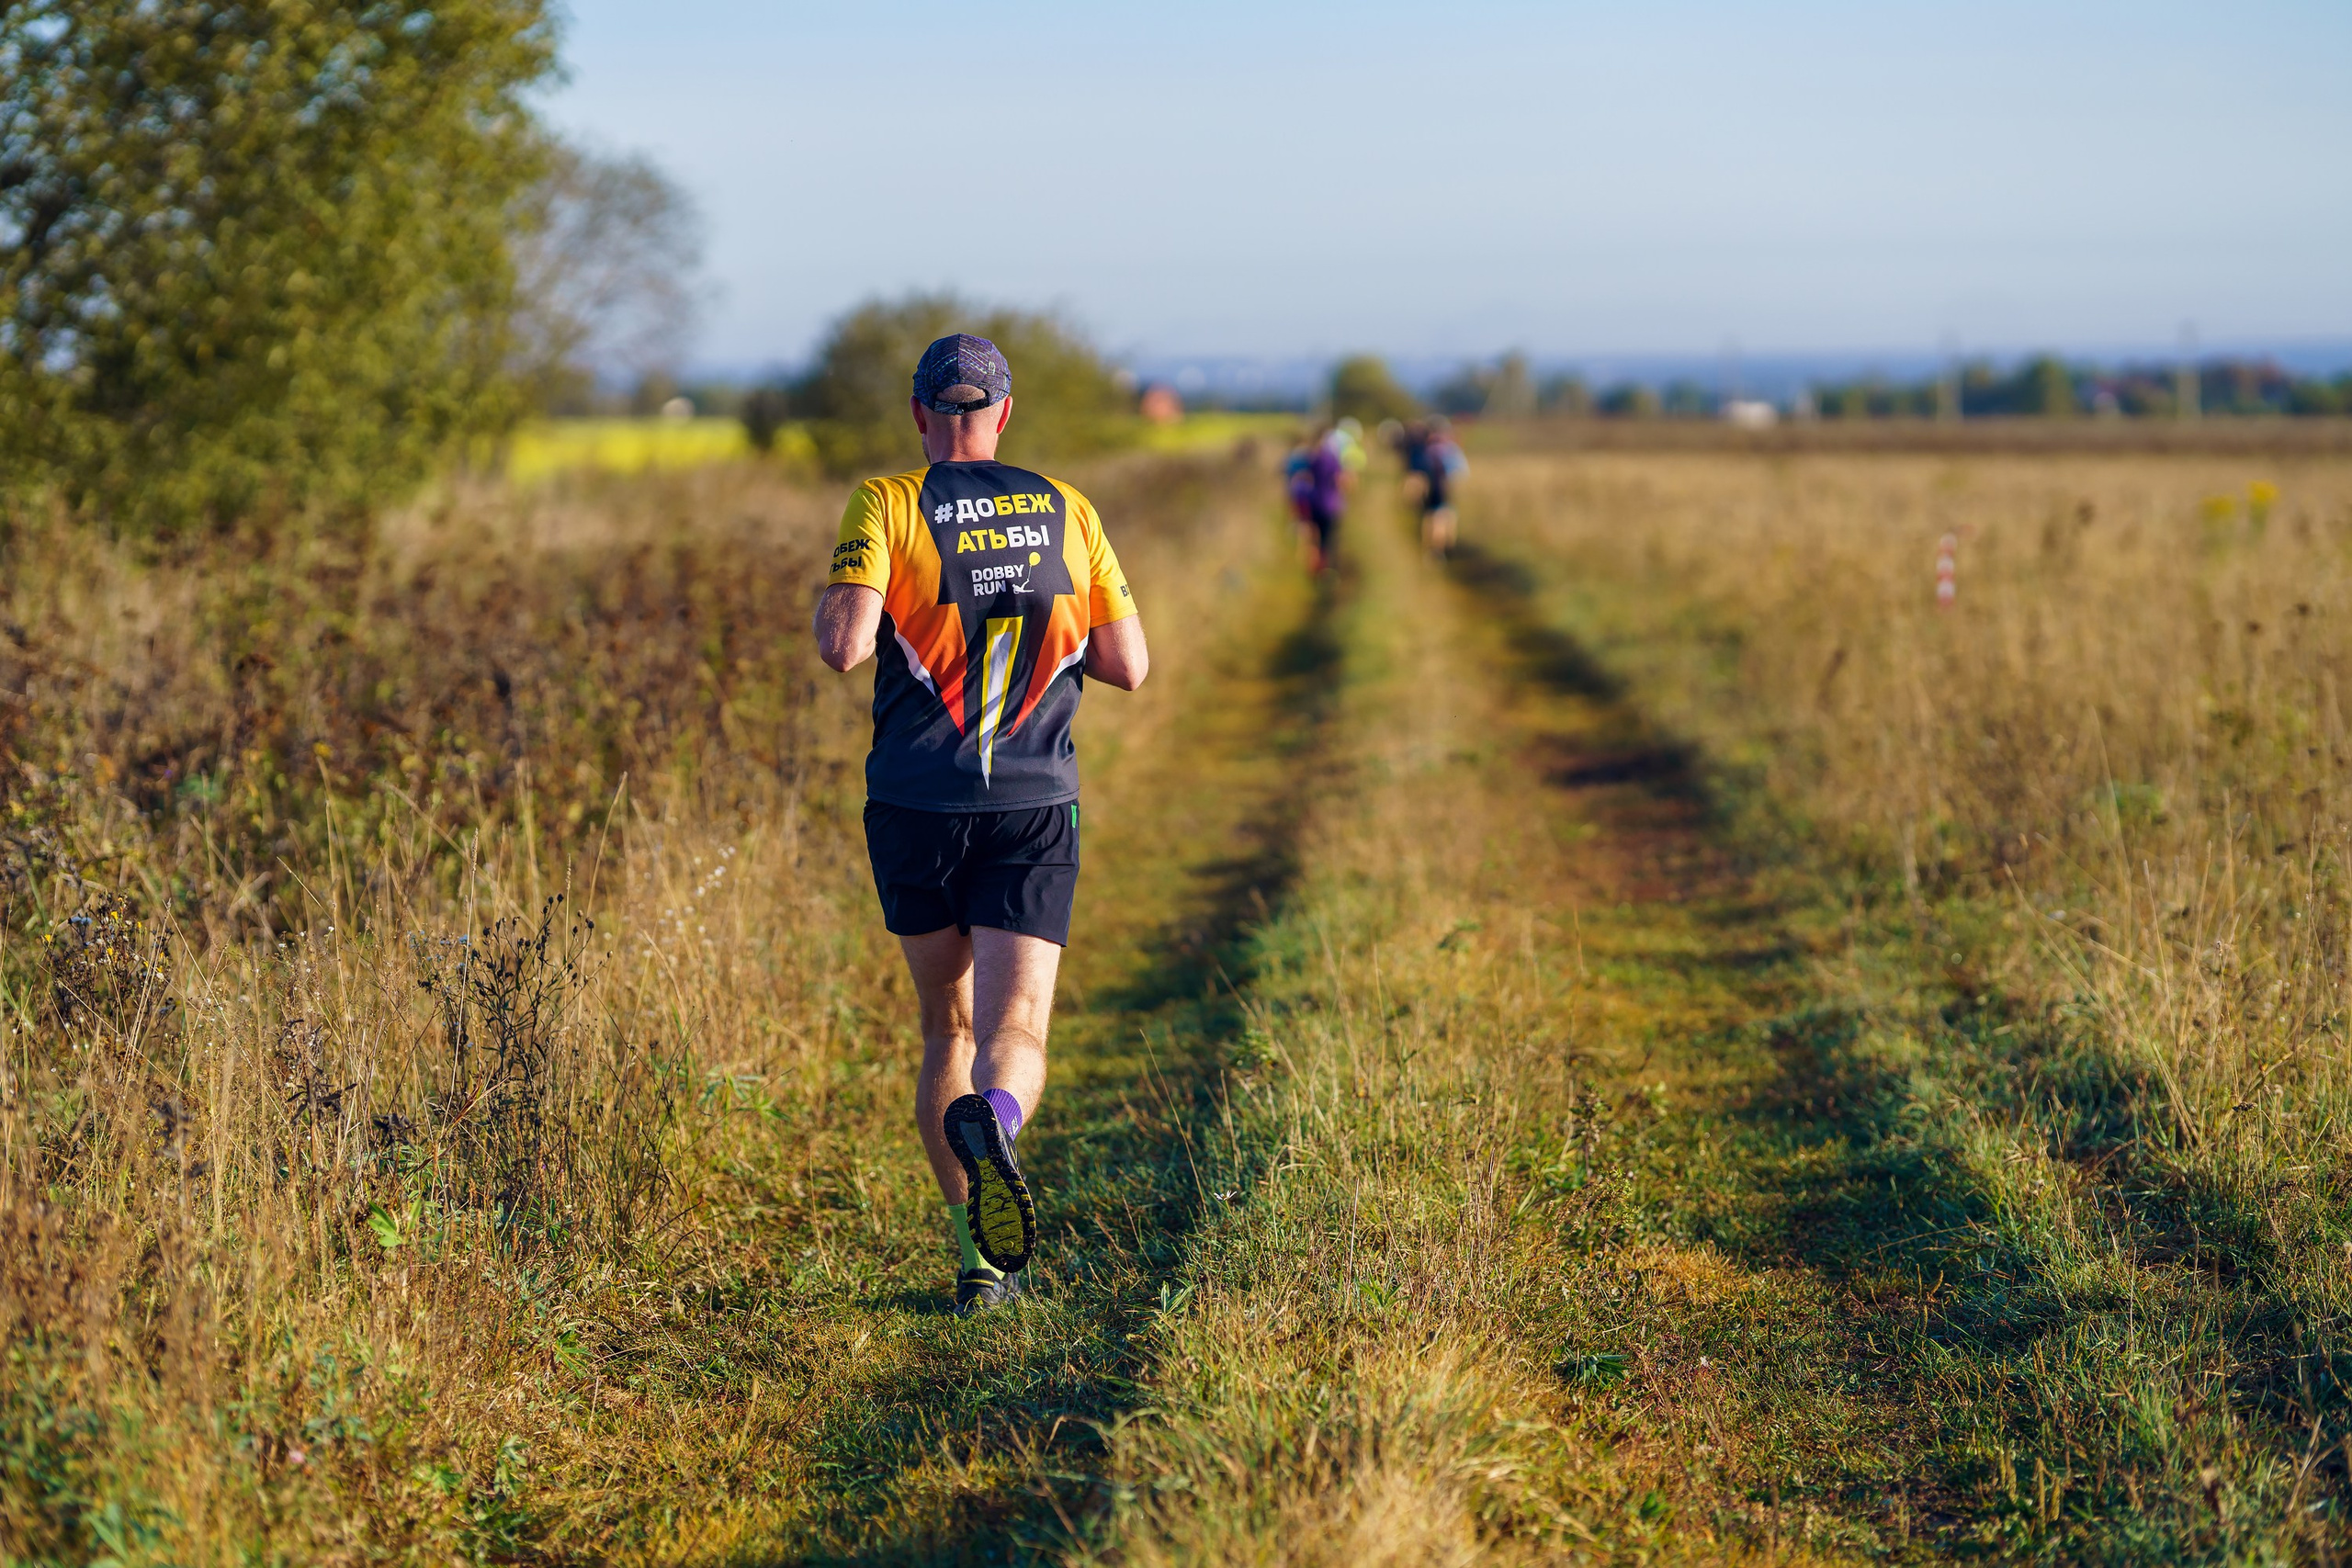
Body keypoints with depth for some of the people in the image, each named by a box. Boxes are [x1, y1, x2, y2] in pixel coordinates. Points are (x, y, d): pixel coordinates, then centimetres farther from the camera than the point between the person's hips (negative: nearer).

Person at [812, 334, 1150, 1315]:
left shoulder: (886, 505, -3)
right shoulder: (1065, 512, 6)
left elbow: (841, 646, -17)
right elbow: (1129, 665, 6)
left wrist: (837, 606, 6)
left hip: (917, 810, 0)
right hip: (1034, 808, 0)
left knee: (948, 1029, 16)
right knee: (1016, 1032, -6)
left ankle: (976, 1256, 13)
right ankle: (993, 1120, -42)